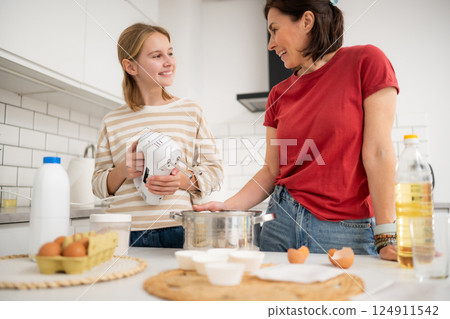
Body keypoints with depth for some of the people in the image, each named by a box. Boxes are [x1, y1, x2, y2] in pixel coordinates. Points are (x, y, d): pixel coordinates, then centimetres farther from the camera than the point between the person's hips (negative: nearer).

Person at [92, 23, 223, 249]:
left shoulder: (191, 112, 5)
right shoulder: (112, 121, 8)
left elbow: (214, 170, 6)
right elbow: (99, 185, 12)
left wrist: (184, 180, -13)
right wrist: (122, 171, -9)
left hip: (177, 231, 0)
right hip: (125, 233, 1)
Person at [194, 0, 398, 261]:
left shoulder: (366, 61, -4)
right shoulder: (279, 95, 8)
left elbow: (377, 154, -11)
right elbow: (271, 170, 8)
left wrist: (386, 238, -13)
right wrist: (228, 207, -5)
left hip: (348, 230, -3)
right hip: (283, 223, 4)